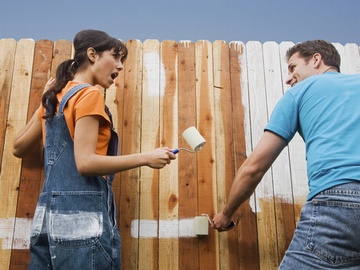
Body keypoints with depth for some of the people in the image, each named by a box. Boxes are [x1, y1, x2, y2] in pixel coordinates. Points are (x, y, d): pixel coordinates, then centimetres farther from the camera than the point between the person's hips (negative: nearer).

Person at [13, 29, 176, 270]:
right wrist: (145, 158, -15)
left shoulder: (55, 97, 15)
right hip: (82, 214, -8)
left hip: (51, 213, 9)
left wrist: (49, 96, 26)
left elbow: (19, 148, 23)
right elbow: (85, 162, -18)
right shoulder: (89, 95, -9)